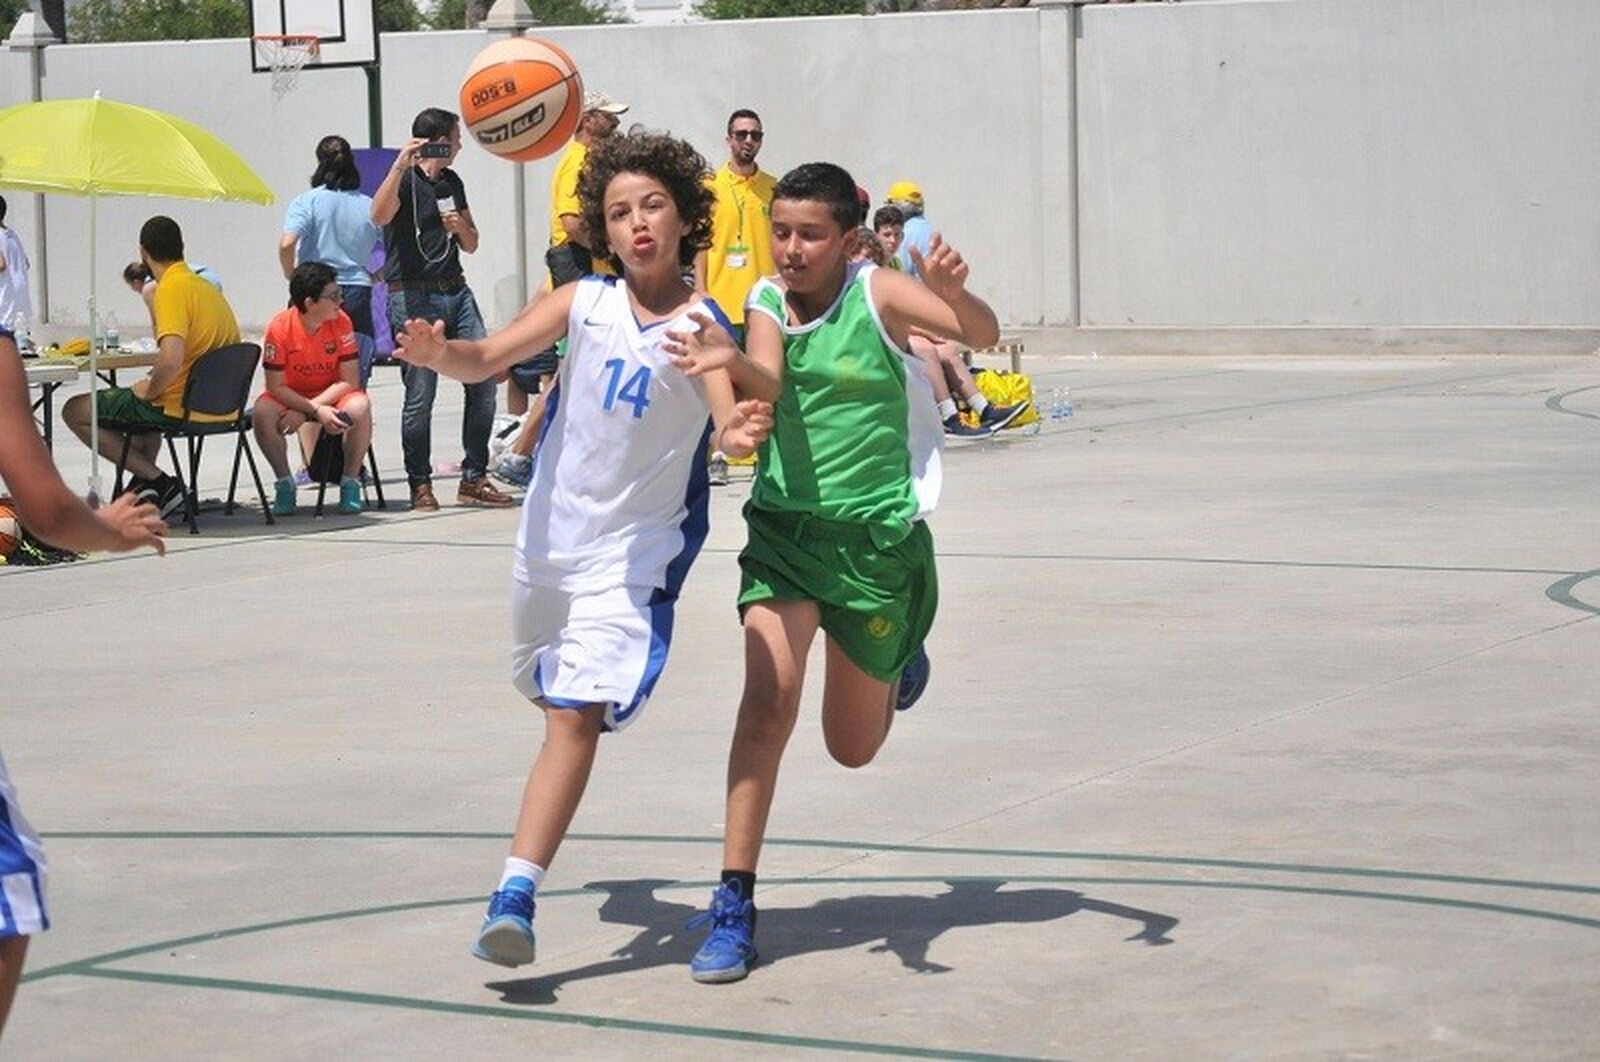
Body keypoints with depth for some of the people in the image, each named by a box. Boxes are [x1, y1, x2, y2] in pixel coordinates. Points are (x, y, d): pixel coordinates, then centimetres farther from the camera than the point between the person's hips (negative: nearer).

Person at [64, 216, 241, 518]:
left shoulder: (172, 288, -18)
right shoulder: (207, 287, 9)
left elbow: (171, 359, -31)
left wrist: (150, 390, -11)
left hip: (178, 409, -9)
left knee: (74, 411, 4)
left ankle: (159, 482, -2)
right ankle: (145, 482, 24)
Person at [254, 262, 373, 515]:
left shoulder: (341, 322, -16)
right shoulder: (280, 327, -20)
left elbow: (349, 381, -16)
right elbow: (276, 386, -18)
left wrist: (304, 412, -25)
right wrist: (317, 411, -30)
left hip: (333, 395, 1)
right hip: (289, 397, -1)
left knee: (359, 407, -31)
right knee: (262, 413, -32)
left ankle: (350, 482, -11)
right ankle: (285, 482, -11)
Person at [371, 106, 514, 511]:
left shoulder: (452, 183, 20)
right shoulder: (405, 180, -2)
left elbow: (472, 245, 25)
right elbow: (379, 215, -23)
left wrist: (461, 228, 3)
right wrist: (400, 165, -29)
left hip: (455, 291, 7)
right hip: (413, 297, -7)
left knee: (484, 380, -2)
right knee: (420, 395, -6)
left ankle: (474, 479, 6)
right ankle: (421, 486, 4)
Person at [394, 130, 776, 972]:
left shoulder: (702, 327, -14)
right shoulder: (584, 303, -5)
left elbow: (731, 416, -29)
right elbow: (486, 361, -12)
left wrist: (738, 430, -53)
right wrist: (436, 353, -34)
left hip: (633, 549, -4)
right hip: (551, 532, 4)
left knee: (577, 715, -16)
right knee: (558, 700, 22)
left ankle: (515, 896, -23)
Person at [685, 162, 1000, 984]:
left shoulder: (877, 294, -10)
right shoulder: (767, 305, -2)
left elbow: (984, 336, -24)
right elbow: (762, 379, -21)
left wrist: (954, 294, -46)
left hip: (878, 537, -1)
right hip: (785, 527, 1)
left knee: (853, 747, 11)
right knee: (768, 698, -21)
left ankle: (898, 661, 48)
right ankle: (734, 903, -16)